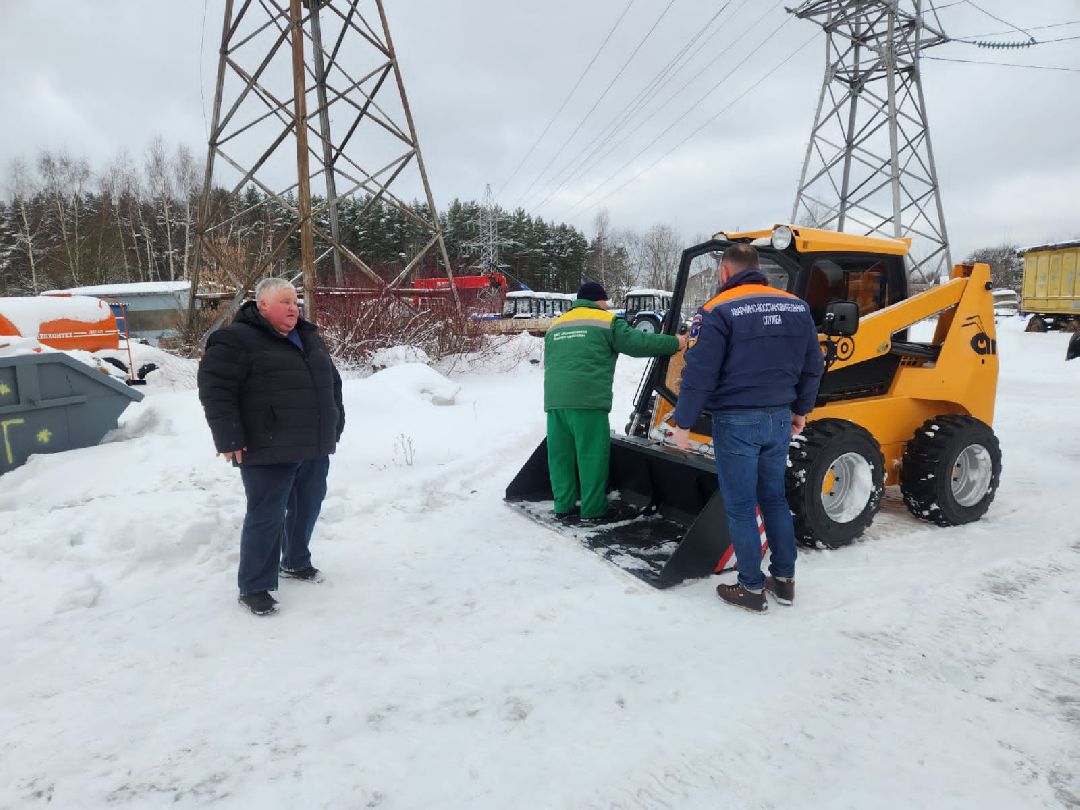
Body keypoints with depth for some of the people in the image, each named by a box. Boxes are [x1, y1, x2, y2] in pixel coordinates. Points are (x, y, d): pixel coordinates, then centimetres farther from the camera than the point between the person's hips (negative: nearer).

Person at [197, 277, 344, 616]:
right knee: (267, 518, -3)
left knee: (307, 508, 17)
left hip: (314, 448, 8)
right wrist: (229, 438, -17)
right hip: (269, 451, -7)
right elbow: (215, 389, -14)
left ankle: (296, 561, 39)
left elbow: (331, 382, 24)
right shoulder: (236, 340, -9)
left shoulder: (308, 337, 15)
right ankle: (253, 588, 11)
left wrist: (335, 424, 22)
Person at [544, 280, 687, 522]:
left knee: (561, 455, 10)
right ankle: (592, 510, 5)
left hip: (555, 399, 6)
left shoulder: (556, 326, 24)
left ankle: (563, 507, 15)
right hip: (587, 400, -6)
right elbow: (637, 343, 0)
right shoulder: (606, 321, 4)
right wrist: (675, 343, 9)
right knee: (592, 455, 1)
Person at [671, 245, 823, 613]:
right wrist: (801, 410, 24)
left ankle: (751, 588, 12)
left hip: (737, 422, -6)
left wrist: (683, 423, -5)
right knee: (774, 499, 18)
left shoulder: (718, 311, -11)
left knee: (741, 507, 4)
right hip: (779, 419, 6)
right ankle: (784, 580, 26)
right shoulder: (796, 306, 7)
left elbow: (699, 375, -14)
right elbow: (812, 367, 13)